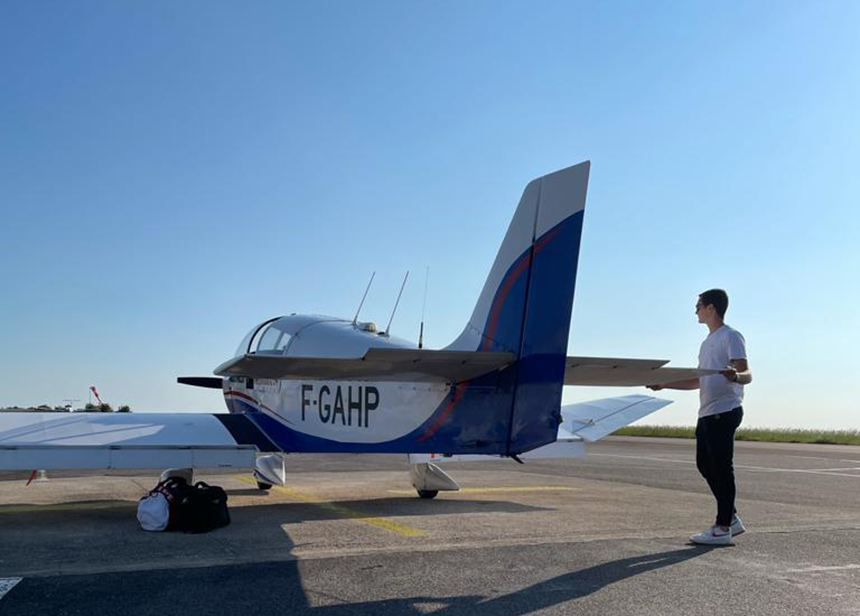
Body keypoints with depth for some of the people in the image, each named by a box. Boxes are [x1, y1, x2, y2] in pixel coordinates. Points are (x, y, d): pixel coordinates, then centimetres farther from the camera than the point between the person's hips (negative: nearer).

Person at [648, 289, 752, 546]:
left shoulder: (731, 337, -7)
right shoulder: (708, 342, 22)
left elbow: (747, 375, -16)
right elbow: (698, 381, 27)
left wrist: (735, 376, -40)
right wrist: (664, 384, 25)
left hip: (724, 411, -9)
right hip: (707, 413, 9)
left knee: (721, 468, -6)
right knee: (705, 465, 11)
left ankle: (723, 528, 0)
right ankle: (731, 518, 20)